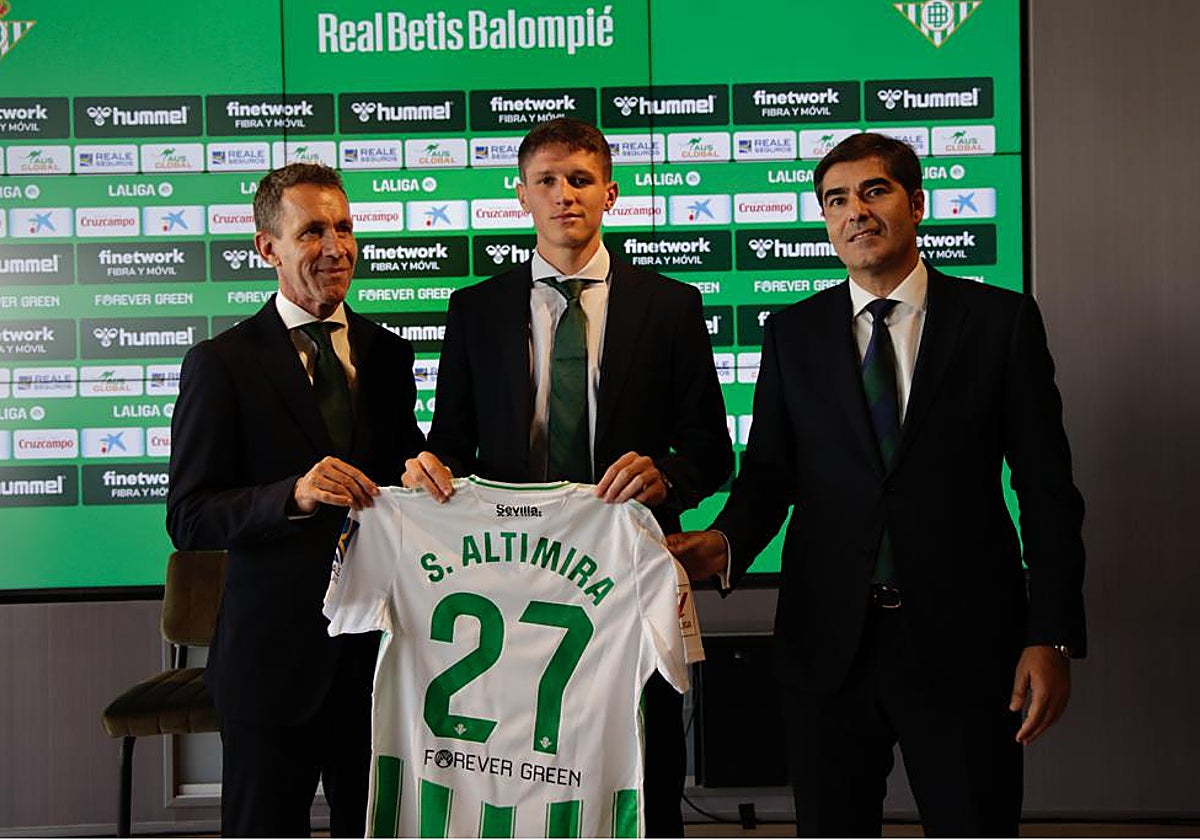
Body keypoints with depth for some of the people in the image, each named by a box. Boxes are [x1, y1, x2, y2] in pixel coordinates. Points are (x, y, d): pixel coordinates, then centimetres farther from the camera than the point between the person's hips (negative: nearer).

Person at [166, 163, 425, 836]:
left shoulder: (387, 353, 8)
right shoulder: (222, 363, -7)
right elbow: (188, 518, -12)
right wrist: (294, 495, -28)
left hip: (380, 644, 4)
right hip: (273, 651, -4)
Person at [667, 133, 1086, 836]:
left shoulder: (1001, 319, 2)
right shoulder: (794, 332, 8)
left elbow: (1047, 488, 0)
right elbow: (768, 470, 6)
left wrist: (1052, 638, -6)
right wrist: (725, 541, -16)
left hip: (964, 643, -1)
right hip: (828, 644, 2)